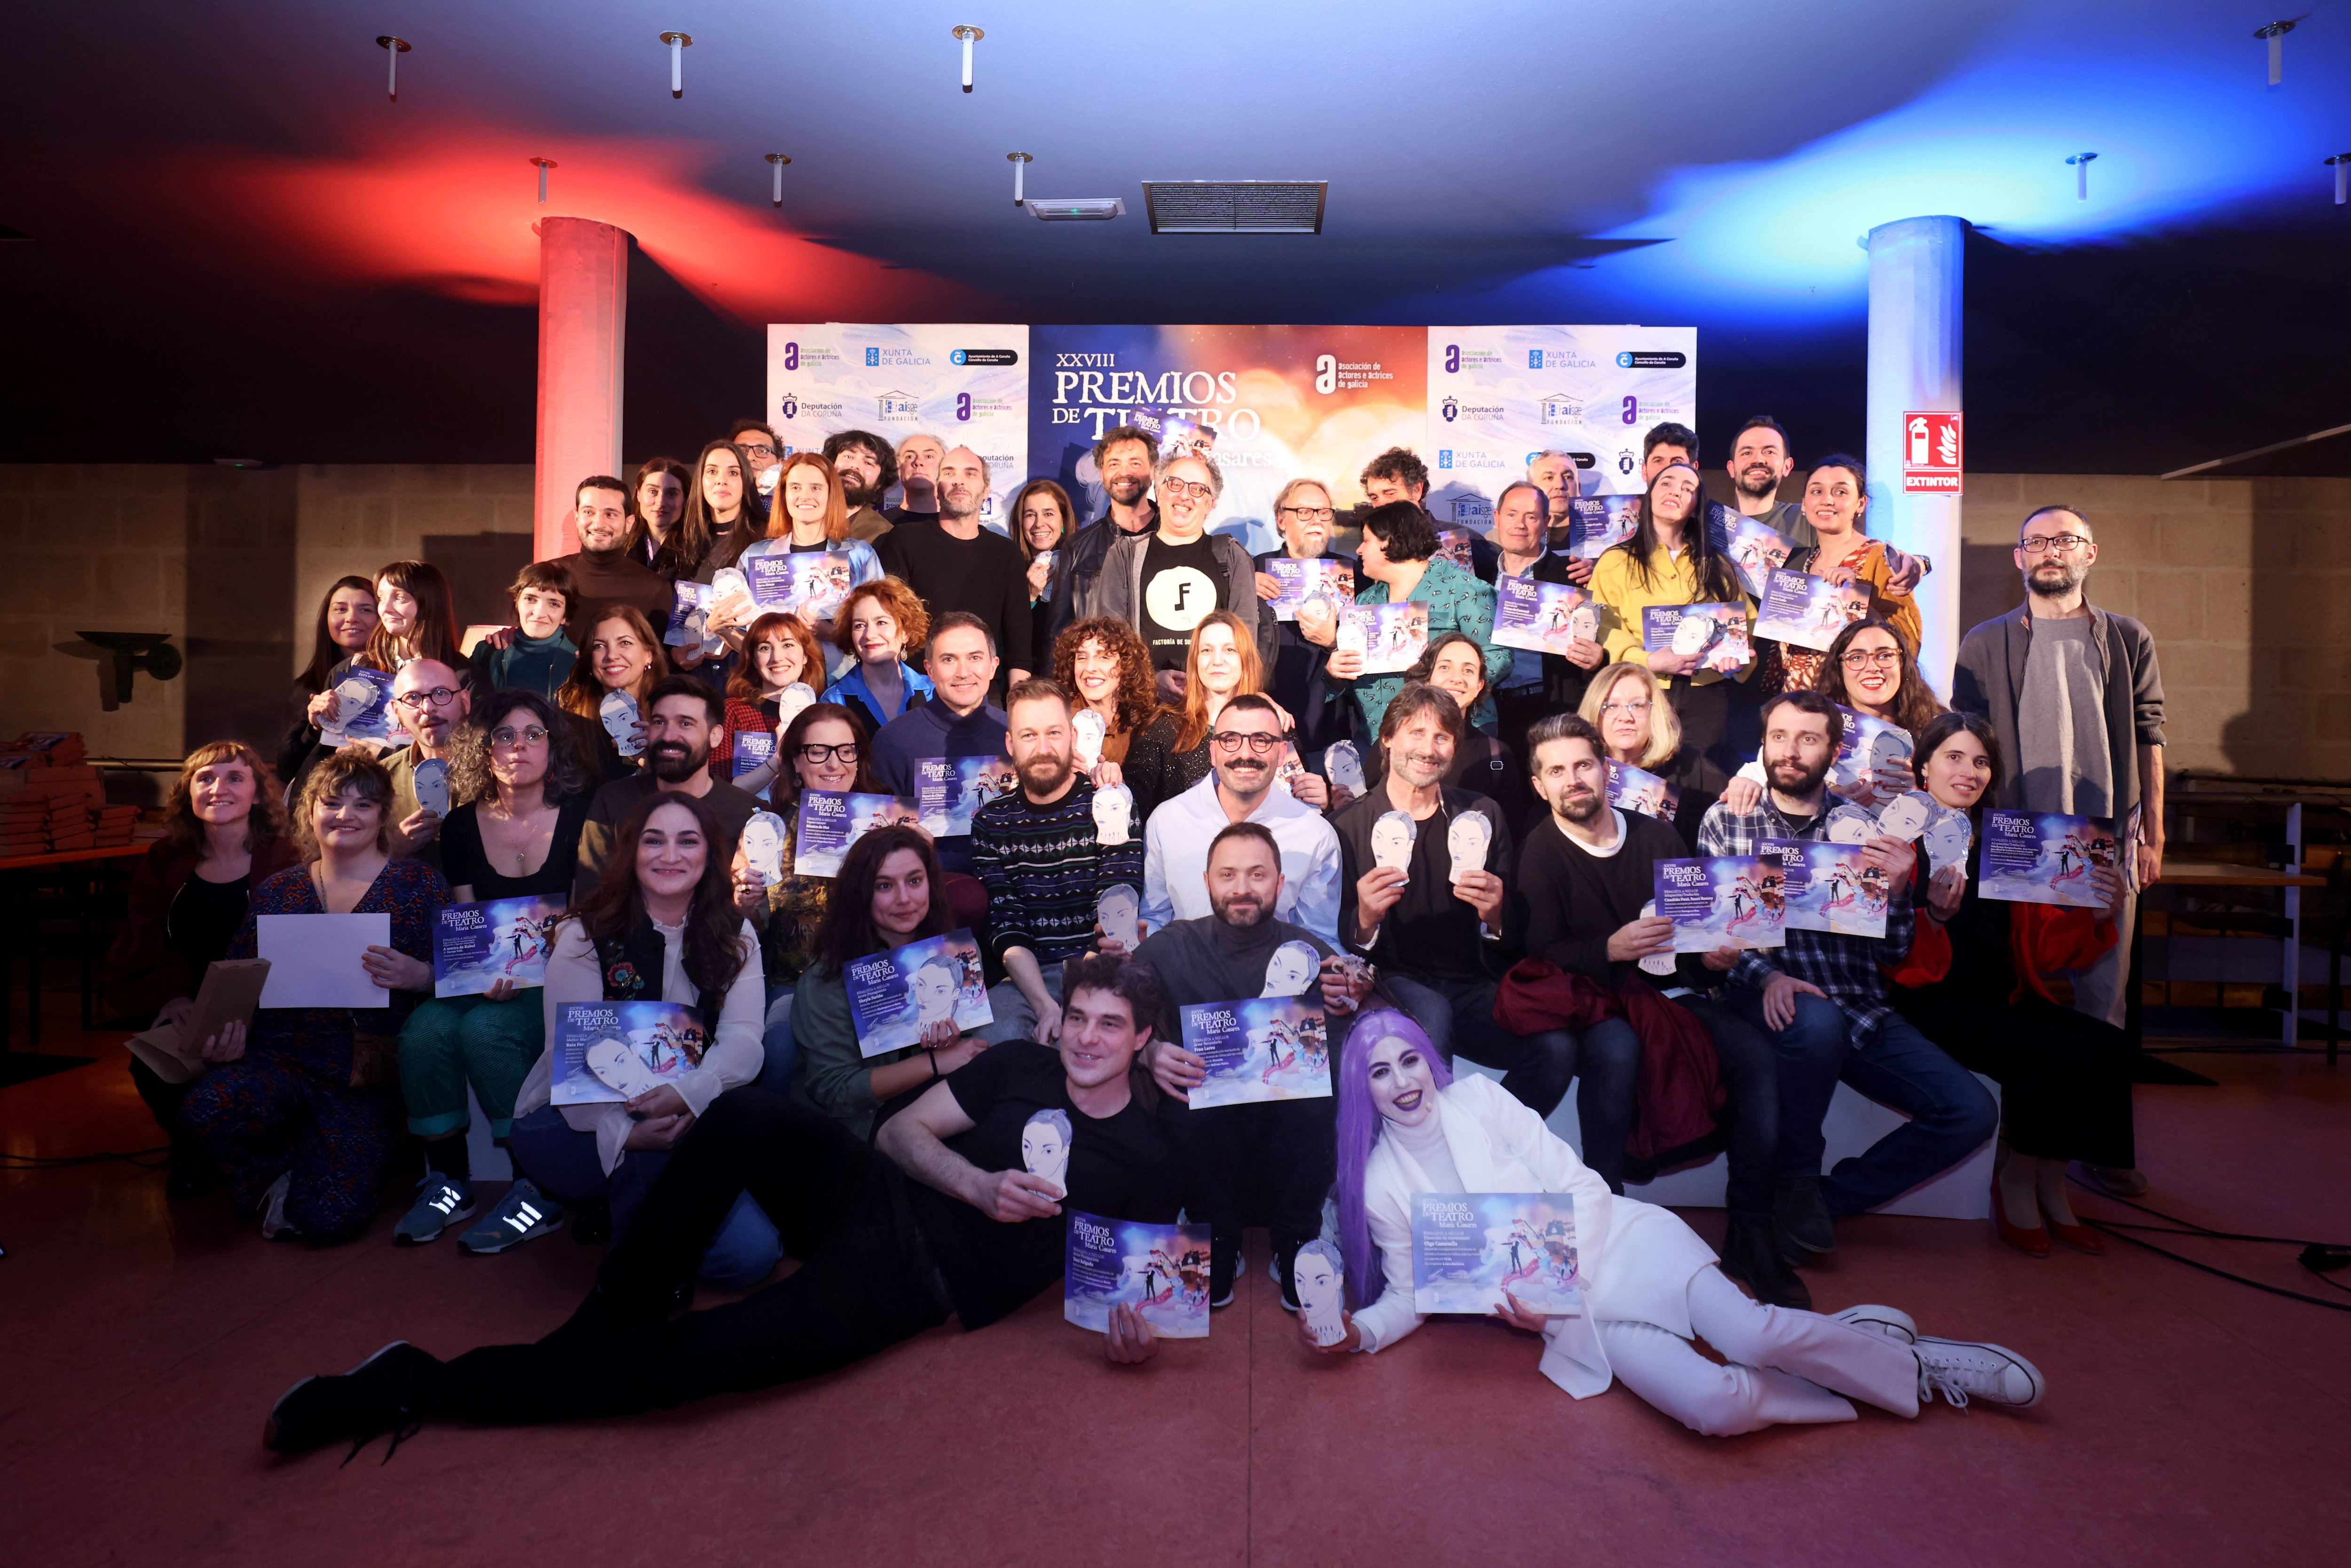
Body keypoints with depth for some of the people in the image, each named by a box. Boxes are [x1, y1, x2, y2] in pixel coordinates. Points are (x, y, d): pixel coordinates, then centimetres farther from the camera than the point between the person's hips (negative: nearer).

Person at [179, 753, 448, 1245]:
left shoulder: (420, 885, 3)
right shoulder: (277, 892, 13)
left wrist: (418, 976, -21)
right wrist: (231, 1032, -6)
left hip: (367, 1078, -3)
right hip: (280, 1057, 3)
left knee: (329, 1219, -19)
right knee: (204, 1109, -32)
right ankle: (282, 1172, 4)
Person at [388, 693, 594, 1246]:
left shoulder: (581, 817, -2)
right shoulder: (463, 826, 9)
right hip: (484, 984, 4)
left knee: (484, 1029, -30)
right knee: (424, 1029, -25)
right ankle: (447, 1183, -9)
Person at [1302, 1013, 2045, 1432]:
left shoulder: (1479, 1099, -3)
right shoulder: (1378, 1185, 1)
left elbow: (1580, 1184, -2)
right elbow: (1409, 1294, 7)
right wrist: (1358, 1331, -14)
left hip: (1617, 1241, 0)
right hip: (1576, 1311, 0)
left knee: (1752, 1335, -25)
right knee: (1716, 1405, -25)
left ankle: (1907, 1357, 5)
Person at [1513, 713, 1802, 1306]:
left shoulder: (1658, 836, 12)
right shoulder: (1540, 850, -1)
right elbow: (1542, 951, -9)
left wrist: (1716, 955, -7)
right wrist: (1611, 949, -25)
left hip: (1672, 992, 4)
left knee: (1757, 1056, -22)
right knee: (1616, 1050, -37)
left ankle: (1749, 1234, -13)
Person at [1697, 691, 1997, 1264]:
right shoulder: (1726, 820, 4)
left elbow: (1893, 953, 10)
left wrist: (1898, 891, -10)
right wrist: (1766, 975, -23)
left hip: (1862, 1011, 4)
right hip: (1774, 1001, -4)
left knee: (1972, 1112, -11)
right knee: (1819, 1020, -37)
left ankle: (1830, 1198, 7)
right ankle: (1795, 1178, -9)